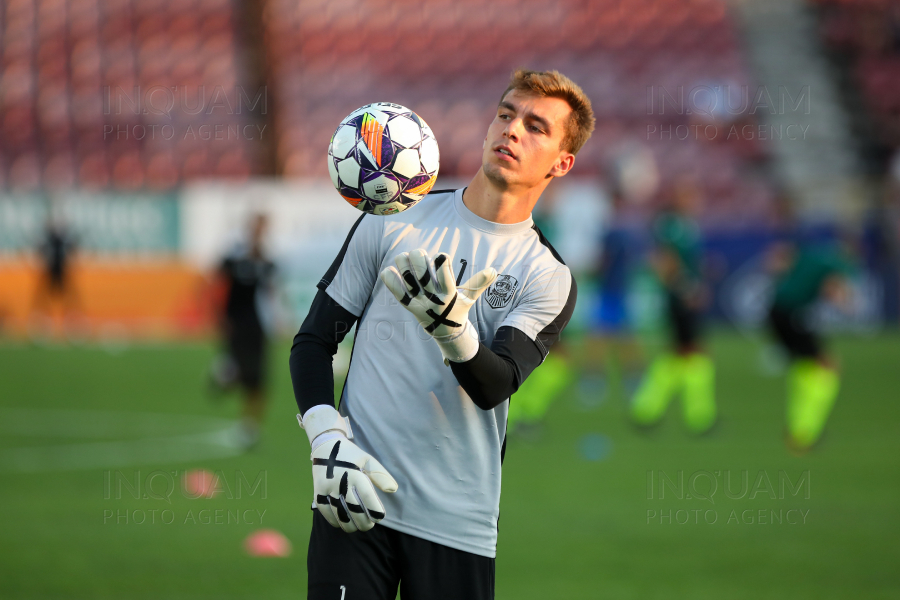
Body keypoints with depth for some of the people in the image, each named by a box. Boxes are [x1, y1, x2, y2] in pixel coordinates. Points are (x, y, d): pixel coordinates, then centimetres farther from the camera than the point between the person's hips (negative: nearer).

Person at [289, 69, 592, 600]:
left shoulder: (549, 277, 4)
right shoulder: (396, 222, 7)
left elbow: (494, 387, -11)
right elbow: (314, 341, 9)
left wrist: (454, 331, -32)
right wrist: (327, 440, -7)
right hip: (356, 501, 0)